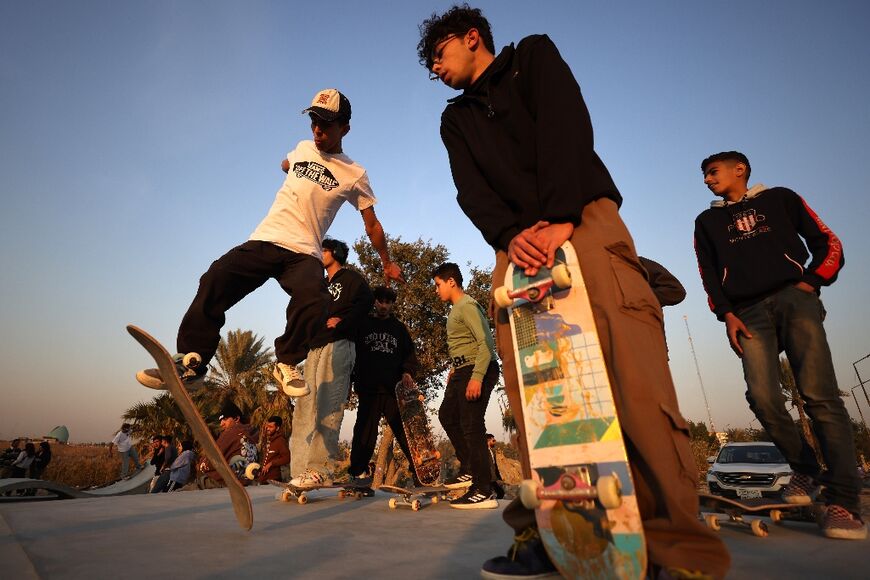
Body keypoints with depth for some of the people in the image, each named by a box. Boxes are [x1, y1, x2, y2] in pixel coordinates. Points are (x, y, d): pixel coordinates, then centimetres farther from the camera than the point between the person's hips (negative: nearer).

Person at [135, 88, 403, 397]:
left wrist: (387, 263, 14)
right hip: (264, 240, 4)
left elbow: (372, 224, 11)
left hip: (304, 254, -3)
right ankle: (192, 364, -9)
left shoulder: (355, 175, 5)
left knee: (313, 302, -33)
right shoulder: (303, 148, 16)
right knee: (214, 282, -19)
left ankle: (287, 364, -9)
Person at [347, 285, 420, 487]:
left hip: (394, 389, 1)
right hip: (368, 389, 0)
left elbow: (410, 354, 13)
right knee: (365, 432, 5)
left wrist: (408, 372, -4)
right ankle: (358, 471, 15)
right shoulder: (362, 325, 11)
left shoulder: (399, 328, 15)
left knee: (405, 430, -2)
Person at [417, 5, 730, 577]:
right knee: (527, 380, -9)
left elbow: (565, 125, -2)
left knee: (630, 364, -20)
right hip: (517, 241, 4)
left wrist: (559, 218, -18)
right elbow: (471, 190, 7)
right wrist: (510, 234, -15)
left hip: (582, 218, -3)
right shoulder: (456, 119, 26)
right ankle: (545, 531, -2)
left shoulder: (533, 55, 18)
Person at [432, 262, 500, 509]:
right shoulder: (456, 308, 17)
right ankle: (469, 470, 25)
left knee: (471, 426, -10)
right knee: (447, 415, 18)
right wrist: (455, 368, 20)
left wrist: (477, 377, -27)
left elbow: (486, 343, -22)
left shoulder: (467, 306, -13)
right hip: (462, 371, 11)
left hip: (477, 371, -11)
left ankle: (484, 492, -3)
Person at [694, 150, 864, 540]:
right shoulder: (707, 221, 23)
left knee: (819, 394, -15)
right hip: (747, 312, 2)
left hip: (793, 297, -1)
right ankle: (805, 471, 7)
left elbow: (828, 243, 15)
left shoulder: (780, 198, 19)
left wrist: (811, 281, -2)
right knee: (763, 397, -15)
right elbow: (709, 275, 14)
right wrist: (726, 314, 1)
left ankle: (843, 500, -11)